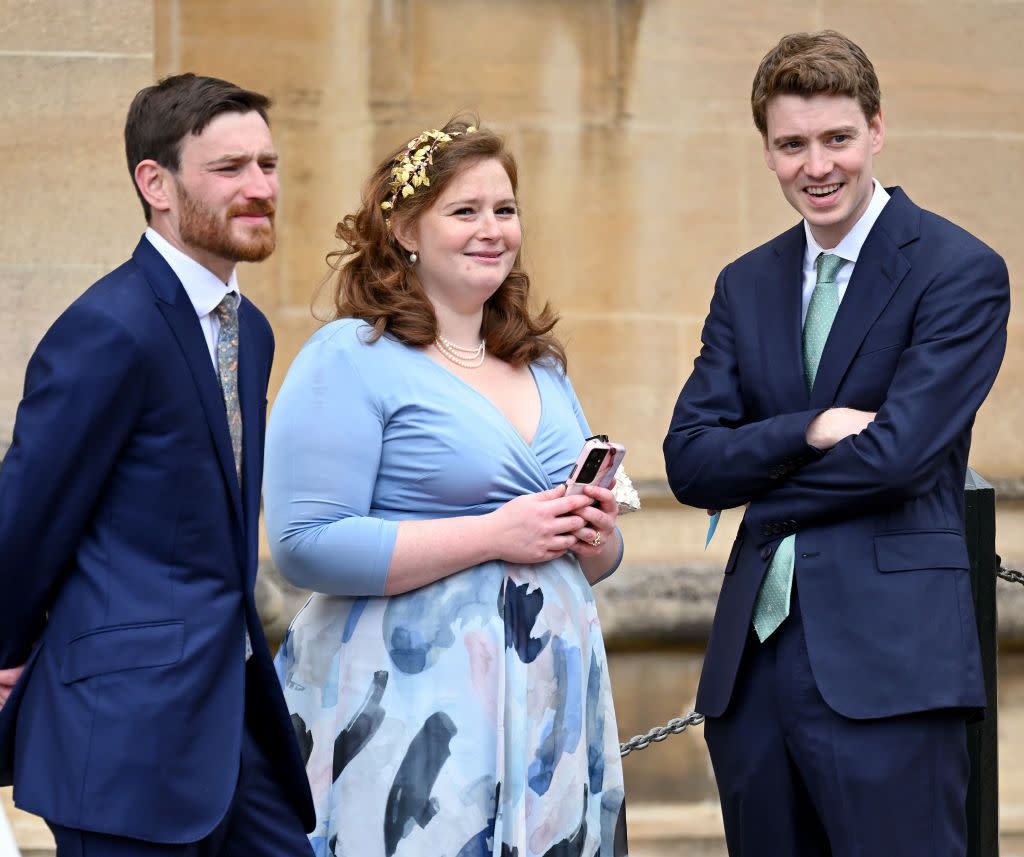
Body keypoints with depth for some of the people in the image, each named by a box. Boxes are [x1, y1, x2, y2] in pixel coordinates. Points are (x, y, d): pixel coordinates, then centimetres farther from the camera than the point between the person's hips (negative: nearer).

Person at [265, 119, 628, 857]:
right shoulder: (352, 358, -5)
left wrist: (596, 539, 1)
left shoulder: (543, 368, 18)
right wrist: (494, 535, -16)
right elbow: (306, 546, -16)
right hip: (411, 712, -7)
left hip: (552, 706, 7)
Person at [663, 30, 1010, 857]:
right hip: (752, 660, 6)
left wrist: (761, 492, -1)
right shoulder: (746, 284, 14)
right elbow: (690, 461, 4)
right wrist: (810, 430, -12)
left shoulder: (961, 272, -4)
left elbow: (897, 455, -14)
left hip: (886, 664, -6)